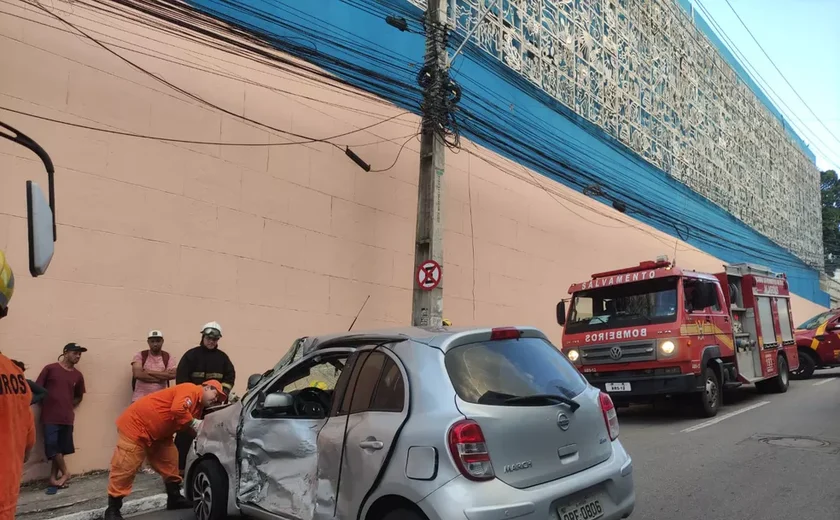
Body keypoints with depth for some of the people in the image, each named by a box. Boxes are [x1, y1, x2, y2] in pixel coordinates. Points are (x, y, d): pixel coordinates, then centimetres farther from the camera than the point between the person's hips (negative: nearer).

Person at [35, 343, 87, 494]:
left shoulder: (78, 375, 9)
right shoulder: (50, 369, -2)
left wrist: (68, 406, 6)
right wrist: (47, 404, -5)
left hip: (67, 417, 3)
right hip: (50, 416, -3)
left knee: (61, 449, 5)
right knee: (52, 447, -6)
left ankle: (53, 477, 15)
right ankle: (64, 473, 12)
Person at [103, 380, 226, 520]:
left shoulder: (198, 405, 12)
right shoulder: (191, 390, -19)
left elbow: (192, 430, 12)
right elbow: (177, 409, -36)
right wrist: (194, 423, -24)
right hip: (135, 425, -10)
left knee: (170, 462, 10)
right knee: (125, 468, -7)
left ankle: (174, 498, 22)